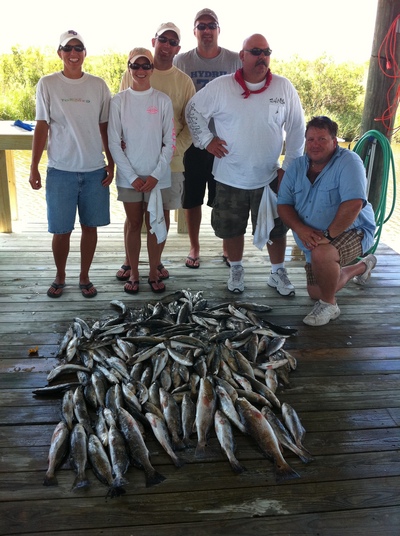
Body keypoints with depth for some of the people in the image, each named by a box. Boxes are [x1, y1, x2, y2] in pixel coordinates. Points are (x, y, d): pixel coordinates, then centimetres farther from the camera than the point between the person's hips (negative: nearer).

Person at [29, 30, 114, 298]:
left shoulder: (98, 85, 4)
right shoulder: (48, 84, 1)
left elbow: (105, 127, 7)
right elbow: (42, 128, 1)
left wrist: (111, 164, 3)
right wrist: (34, 168, -2)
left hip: (95, 170, 2)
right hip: (61, 170, -1)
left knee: (90, 226, 8)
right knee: (61, 229, 4)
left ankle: (85, 277, 25)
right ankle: (60, 278, 25)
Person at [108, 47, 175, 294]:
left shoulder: (163, 100, 0)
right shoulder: (119, 101, 0)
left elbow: (170, 142, -1)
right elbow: (114, 143, -2)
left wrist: (156, 175, -10)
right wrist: (132, 176, -9)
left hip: (157, 177, 0)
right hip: (129, 177, 0)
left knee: (154, 224, 8)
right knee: (134, 224, 8)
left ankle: (153, 272, 21)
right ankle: (134, 273, 21)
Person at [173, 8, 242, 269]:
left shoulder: (235, 61, 1)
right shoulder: (181, 61, 2)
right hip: (192, 140, 1)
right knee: (192, 198, 7)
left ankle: (227, 247, 23)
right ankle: (194, 247, 23)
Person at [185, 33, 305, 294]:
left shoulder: (284, 87, -3)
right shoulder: (220, 87, -6)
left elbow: (297, 130, 2)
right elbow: (193, 110, 5)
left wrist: (290, 166, 1)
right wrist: (206, 140, -3)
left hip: (269, 177, 1)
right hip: (230, 177, 0)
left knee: (276, 228, 10)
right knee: (232, 228, 13)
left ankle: (278, 273, 31)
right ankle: (236, 270, 36)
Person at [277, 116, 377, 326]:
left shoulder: (348, 162, -21)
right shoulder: (297, 167, -2)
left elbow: (353, 204, -32)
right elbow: (283, 204, -5)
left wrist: (328, 235, -32)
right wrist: (300, 229, -22)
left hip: (352, 231, -7)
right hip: (316, 241, 7)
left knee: (321, 254, -39)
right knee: (315, 292, 17)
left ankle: (329, 305, -10)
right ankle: (362, 266, 43)